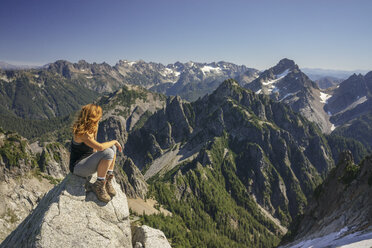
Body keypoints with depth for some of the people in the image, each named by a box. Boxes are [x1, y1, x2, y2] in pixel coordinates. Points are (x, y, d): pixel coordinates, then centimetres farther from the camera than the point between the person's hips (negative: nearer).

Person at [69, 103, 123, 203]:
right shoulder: (81, 133, -26)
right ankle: (98, 186, -13)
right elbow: (100, 147, -35)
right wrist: (114, 141, -19)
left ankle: (108, 181, -3)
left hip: (87, 160, 10)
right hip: (78, 167, -10)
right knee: (108, 153, -29)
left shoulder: (91, 128, 3)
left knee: (112, 147, 0)